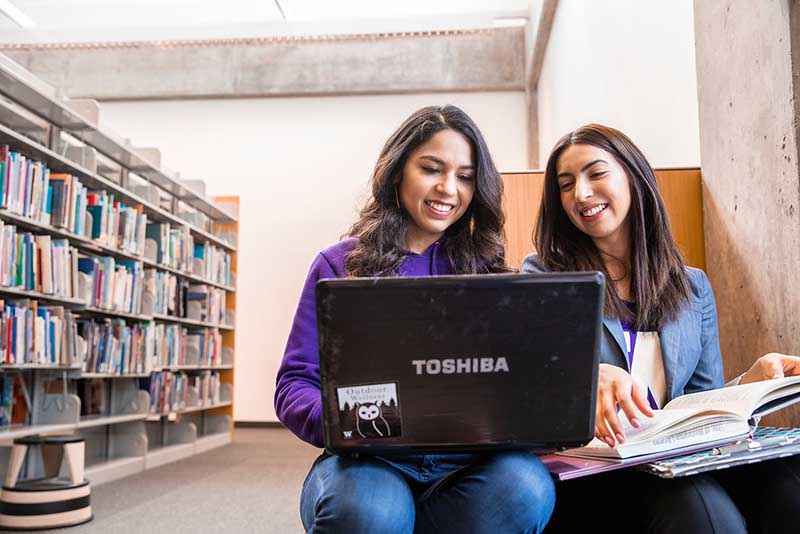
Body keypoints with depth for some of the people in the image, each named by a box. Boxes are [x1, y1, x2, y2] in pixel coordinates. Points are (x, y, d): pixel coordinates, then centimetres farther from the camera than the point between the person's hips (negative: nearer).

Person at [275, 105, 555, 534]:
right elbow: (294, 385, 3)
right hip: (367, 459, -3)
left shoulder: (485, 270, 13)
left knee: (524, 488, -31)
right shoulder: (339, 266, 7)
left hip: (467, 462, 3)